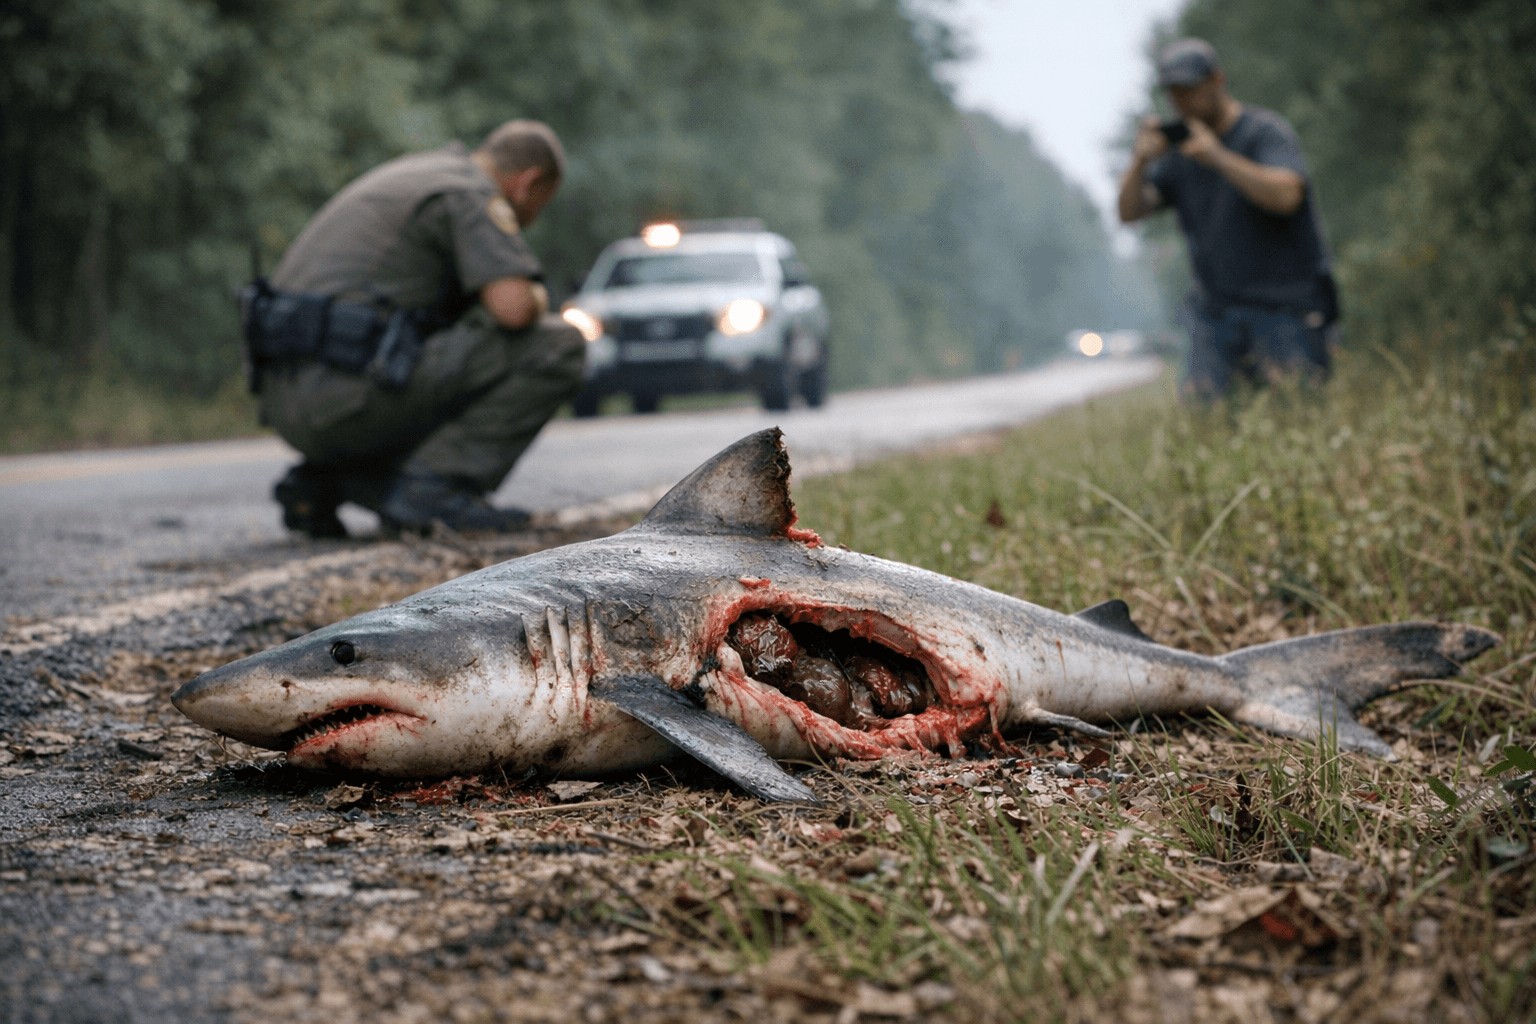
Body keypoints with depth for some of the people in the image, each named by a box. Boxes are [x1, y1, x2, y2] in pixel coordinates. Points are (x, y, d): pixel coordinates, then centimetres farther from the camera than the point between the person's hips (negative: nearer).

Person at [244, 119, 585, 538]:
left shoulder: (407, 176, 27)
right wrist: (536, 300, 6)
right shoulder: (472, 196, -3)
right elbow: (513, 308, -18)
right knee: (557, 346, -5)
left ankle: (319, 480, 14)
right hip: (351, 392, -9)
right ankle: (434, 486, -7)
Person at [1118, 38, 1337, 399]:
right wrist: (1139, 163, -18)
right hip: (1216, 311, 5)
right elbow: (1129, 212, 2)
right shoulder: (1178, 146, 9)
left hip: (1284, 310, -5)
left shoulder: (1266, 131, -8)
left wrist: (1218, 156, -31)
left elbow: (1286, 196, -27)